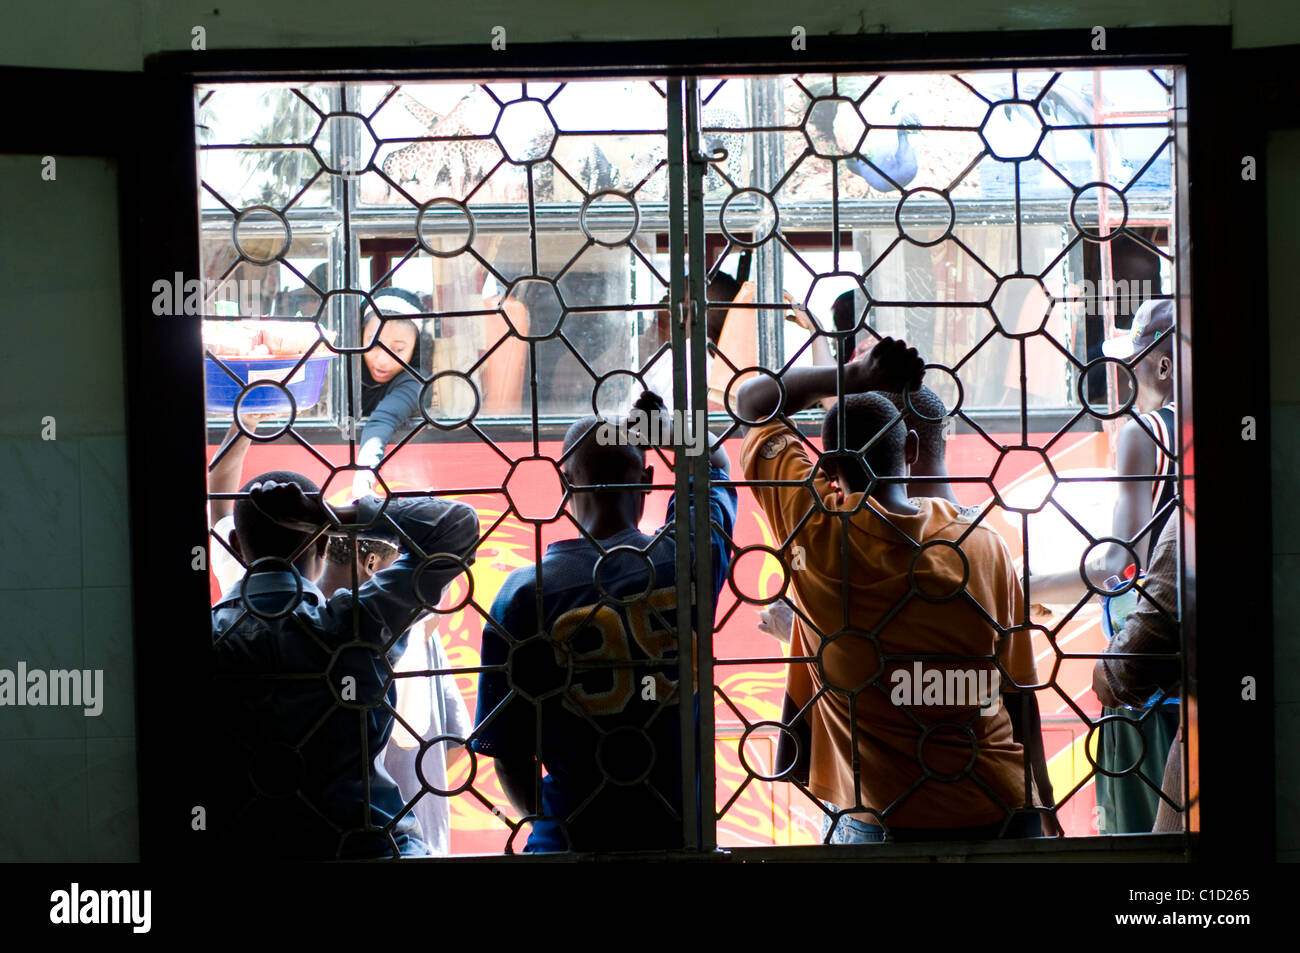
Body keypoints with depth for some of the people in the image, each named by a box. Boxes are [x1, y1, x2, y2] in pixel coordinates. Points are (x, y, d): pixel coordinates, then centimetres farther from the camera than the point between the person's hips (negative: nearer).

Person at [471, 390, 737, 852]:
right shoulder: (686, 561, -7)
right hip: (680, 832, 2)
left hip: (571, 839, -1)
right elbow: (714, 466, 18)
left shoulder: (523, 594, -10)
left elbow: (509, 759, -5)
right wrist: (655, 413, 31)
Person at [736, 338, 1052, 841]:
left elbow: (753, 400, 5)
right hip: (1003, 812, 3)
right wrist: (1046, 808, 16)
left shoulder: (814, 528, -10)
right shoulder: (985, 545, -3)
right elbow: (1020, 689, 5)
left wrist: (853, 376, -3)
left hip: (882, 821, -3)